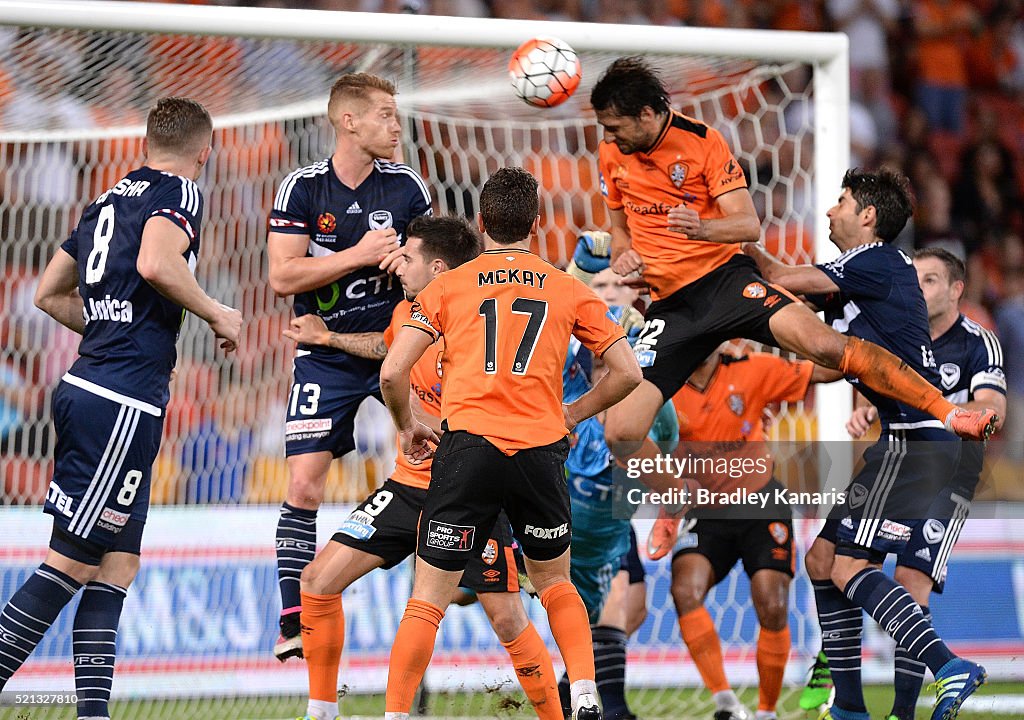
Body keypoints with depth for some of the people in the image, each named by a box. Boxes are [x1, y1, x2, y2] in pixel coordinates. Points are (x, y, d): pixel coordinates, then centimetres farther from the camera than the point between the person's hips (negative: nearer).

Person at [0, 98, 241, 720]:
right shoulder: (181, 192, -3)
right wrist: (217, 314, -9)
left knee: (116, 567, 10)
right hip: (125, 403, -9)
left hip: (84, 388, 9)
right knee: (71, 564, -8)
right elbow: (156, 264, -23)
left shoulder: (111, 198, 20)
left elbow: (51, 293, 25)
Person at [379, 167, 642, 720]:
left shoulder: (447, 286, 8)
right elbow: (627, 372, 9)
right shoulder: (569, 291, 12)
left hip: (467, 447, -2)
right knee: (554, 582, 22)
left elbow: (392, 372, 1)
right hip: (540, 454, 2)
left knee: (428, 597, 4)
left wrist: (406, 426, 19)